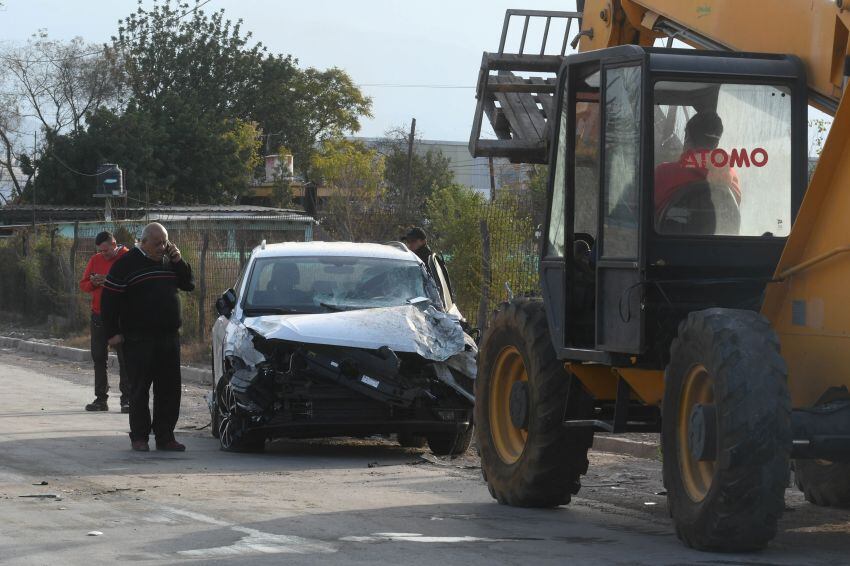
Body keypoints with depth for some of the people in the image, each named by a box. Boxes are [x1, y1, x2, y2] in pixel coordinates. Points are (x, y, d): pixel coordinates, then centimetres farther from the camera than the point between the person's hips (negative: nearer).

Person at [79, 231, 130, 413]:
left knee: (124, 358, -3)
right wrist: (93, 283, -11)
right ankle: (101, 398, 12)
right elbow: (83, 285, 10)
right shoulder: (95, 260, 9)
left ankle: (127, 399, 1)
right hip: (98, 316, 5)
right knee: (98, 358, 6)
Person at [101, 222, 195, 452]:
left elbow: (189, 284, 17)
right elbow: (109, 298, -5)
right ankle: (139, 436, 6)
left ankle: (165, 436, 11)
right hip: (138, 339, -5)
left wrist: (178, 261, 2)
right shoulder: (127, 263, -4)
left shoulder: (168, 261, 14)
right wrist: (113, 332, -9)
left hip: (169, 337, 5)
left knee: (170, 389, 4)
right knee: (140, 390, -1)